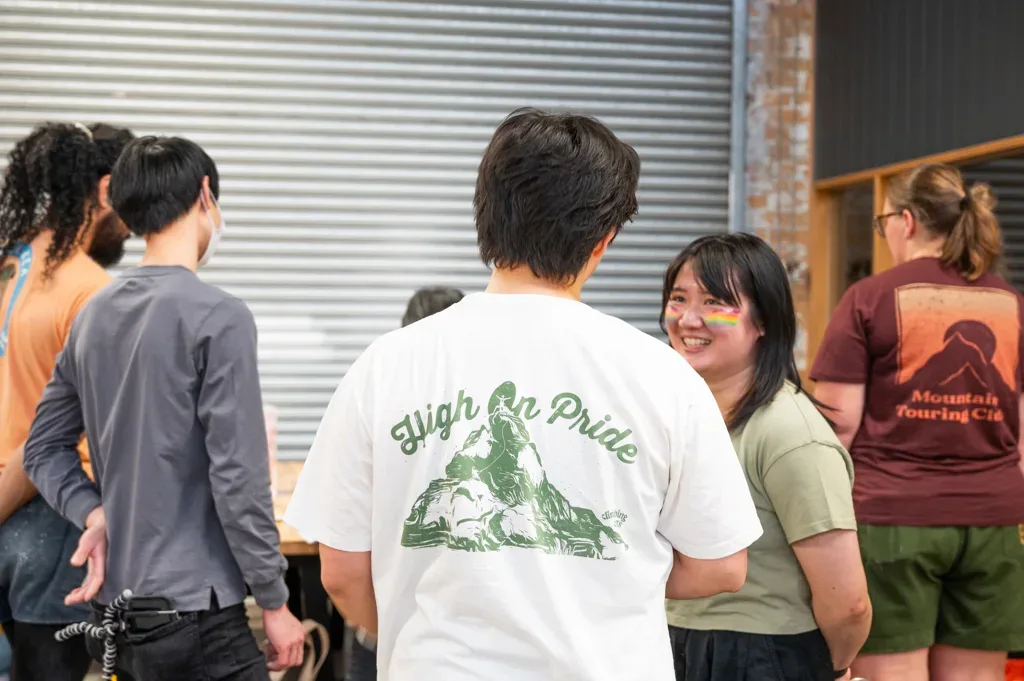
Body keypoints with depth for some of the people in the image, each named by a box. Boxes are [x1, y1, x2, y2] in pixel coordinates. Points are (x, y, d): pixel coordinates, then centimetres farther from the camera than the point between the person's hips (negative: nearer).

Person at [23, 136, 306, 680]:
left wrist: (93, 512, -2)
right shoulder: (218, 318, -14)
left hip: (113, 605, 8)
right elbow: (238, 478, -16)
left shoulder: (94, 315, 9)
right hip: (192, 612, -7)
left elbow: (44, 449, 13)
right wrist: (274, 601, -8)